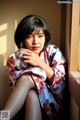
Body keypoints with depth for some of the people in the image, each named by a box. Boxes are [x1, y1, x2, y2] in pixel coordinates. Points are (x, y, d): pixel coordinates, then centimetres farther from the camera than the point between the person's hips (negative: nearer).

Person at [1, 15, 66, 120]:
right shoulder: (14, 59, -1)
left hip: (51, 102, -1)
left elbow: (60, 83, -8)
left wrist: (40, 63, -19)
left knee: (26, 78, -30)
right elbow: (15, 87, 2)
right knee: (31, 93, -37)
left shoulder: (53, 52, -4)